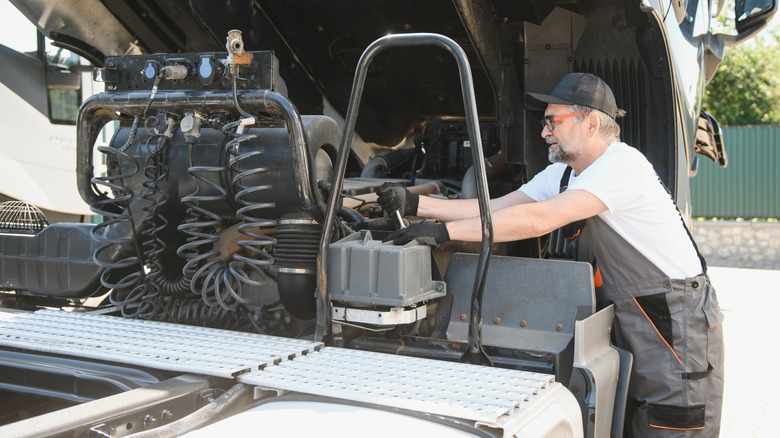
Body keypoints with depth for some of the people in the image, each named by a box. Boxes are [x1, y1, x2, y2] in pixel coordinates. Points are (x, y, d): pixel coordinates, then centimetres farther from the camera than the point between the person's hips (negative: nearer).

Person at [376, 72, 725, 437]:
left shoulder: (621, 164, -21)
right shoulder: (563, 174, 9)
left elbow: (538, 220, -30)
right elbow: (494, 208, 5)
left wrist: (444, 231, -29)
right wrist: (415, 204, -5)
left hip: (676, 323, -8)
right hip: (630, 323, 9)